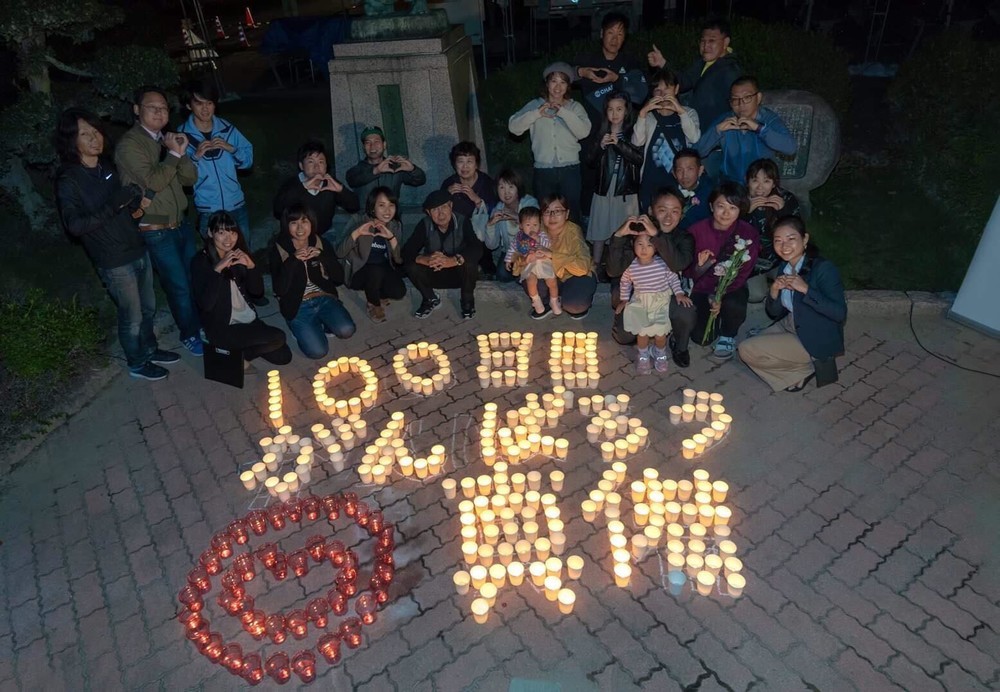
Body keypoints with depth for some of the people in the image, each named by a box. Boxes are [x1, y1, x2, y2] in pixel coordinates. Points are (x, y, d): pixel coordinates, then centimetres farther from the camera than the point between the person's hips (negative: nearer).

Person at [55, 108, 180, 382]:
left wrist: (135, 199, -2)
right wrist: (113, 205, -29)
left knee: (148, 308, 21)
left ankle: (150, 350, 42)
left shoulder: (107, 165, 4)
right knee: (132, 317, 9)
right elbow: (74, 225, -25)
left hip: (138, 250, 7)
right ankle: (137, 363, 30)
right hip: (114, 262, -6)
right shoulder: (68, 179, -16)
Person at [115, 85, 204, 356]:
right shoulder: (129, 144, -13)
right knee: (179, 286, 1)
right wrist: (173, 154, -14)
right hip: (156, 231, -7)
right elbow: (153, 181, -22)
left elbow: (190, 178, 5)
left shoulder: (165, 139, 9)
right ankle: (189, 335, 20)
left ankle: (201, 324, 35)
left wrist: (182, 153, -12)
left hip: (181, 223, 7)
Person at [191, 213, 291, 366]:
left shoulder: (239, 256, 6)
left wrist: (251, 265, -13)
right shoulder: (200, 261, -10)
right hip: (221, 328, -6)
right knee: (278, 338, -21)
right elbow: (205, 304, -22)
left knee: (283, 356, -3)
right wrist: (217, 269, -27)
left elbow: (258, 292, 2)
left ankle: (243, 353, 16)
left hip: (249, 320, 6)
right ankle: (239, 355, 2)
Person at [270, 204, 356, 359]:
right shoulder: (279, 249, -8)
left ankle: (321, 323, 8)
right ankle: (301, 329, 13)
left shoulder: (321, 243, 0)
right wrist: (293, 260, -26)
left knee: (346, 330, -24)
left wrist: (322, 256, -19)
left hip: (324, 298, 3)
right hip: (298, 306, -3)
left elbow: (339, 278, -4)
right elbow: (279, 290, -15)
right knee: (317, 351, -18)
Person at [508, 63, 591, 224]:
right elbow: (513, 126, -4)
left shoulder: (574, 107, 7)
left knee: (572, 216, 2)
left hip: (569, 169, 0)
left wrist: (563, 112, -18)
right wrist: (537, 113, -16)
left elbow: (584, 131, -10)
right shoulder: (535, 105, 8)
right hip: (543, 170, 1)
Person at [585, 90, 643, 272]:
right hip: (604, 189, 2)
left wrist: (619, 144, -17)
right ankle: (596, 266, 14)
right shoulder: (602, 133, 11)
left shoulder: (632, 133, 3)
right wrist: (600, 146, -9)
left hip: (626, 191, -2)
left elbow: (639, 158, -10)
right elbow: (590, 161, 8)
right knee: (599, 231, 4)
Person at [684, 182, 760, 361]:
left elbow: (742, 274, -12)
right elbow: (687, 271, -8)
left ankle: (727, 337, -1)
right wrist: (699, 267, -32)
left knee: (733, 305, -36)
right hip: (703, 287, 1)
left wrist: (720, 297, -28)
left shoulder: (749, 234, -11)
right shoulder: (697, 231, -12)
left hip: (732, 287, -1)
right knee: (702, 337, -16)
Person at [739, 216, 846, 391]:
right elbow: (775, 313, 5)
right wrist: (774, 291, -15)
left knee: (747, 351, -14)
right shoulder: (785, 268, 2)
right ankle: (798, 367, 9)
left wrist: (806, 289, -32)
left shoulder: (823, 268, -20)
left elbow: (840, 313, -27)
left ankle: (808, 368, 0)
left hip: (815, 340, -8)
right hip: (790, 327, 8)